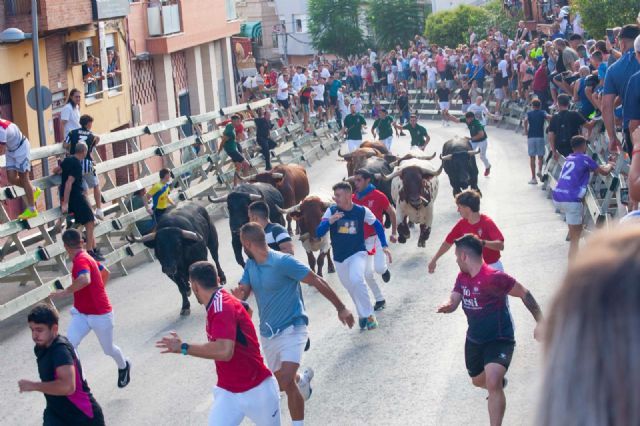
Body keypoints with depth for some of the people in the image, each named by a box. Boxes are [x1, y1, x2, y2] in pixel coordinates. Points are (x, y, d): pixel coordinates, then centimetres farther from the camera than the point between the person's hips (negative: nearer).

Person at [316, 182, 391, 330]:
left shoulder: (362, 211, -11)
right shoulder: (331, 211, -9)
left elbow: (377, 225, 6)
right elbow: (319, 233, -14)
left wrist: (384, 245, 1)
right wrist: (329, 221, -32)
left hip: (358, 253, -3)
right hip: (339, 258, 3)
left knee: (356, 280, -29)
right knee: (351, 289, 15)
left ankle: (368, 314, -15)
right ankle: (363, 314, 40)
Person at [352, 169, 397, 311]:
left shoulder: (378, 196, -10)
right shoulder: (353, 199, 0)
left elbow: (391, 212, 1)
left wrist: (394, 233, 1)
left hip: (378, 237, -3)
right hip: (363, 240, 4)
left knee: (379, 268, -18)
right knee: (368, 274, 2)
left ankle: (385, 269, 20)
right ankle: (380, 300, 21)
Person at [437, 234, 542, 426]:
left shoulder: (493, 278, -26)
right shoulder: (462, 277, -2)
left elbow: (524, 294, -19)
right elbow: (453, 301, -1)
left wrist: (541, 323, -22)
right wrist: (446, 306, -27)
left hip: (499, 340, -8)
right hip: (474, 340, 8)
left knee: (492, 383, -30)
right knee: (478, 381, 28)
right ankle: (499, 383, 62)